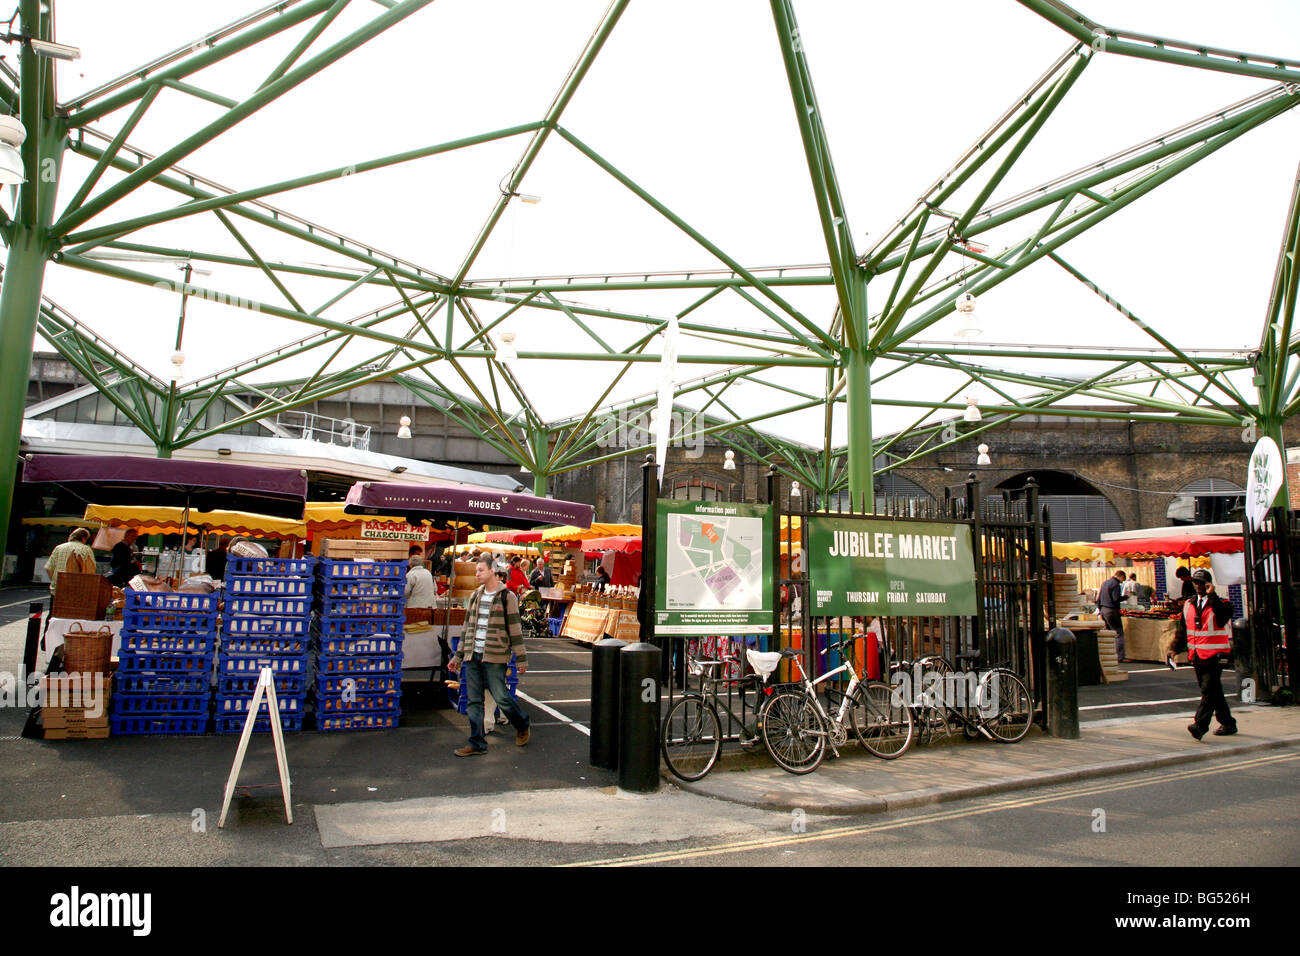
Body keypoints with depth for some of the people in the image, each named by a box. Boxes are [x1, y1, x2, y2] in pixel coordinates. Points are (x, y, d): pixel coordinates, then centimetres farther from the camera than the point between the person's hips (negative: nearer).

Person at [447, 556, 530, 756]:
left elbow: (515, 629, -6)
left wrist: (521, 658, -7)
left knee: (501, 697, -3)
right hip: (472, 656, 6)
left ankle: (523, 726, 23)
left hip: (494, 657, -6)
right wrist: (458, 656, 17)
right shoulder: (474, 596, 12)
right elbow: (467, 627, 18)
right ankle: (477, 743, 17)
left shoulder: (507, 597, -6)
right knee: (474, 701, 7)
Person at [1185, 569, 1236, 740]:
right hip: (1197, 656, 6)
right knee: (1213, 691, 15)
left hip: (1215, 655, -6)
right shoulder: (1188, 605, 13)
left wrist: (1212, 595, -25)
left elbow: (1224, 615, -26)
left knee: (1209, 690, -13)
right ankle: (1228, 723, 28)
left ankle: (1200, 725, -21)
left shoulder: (1220, 603, -3)